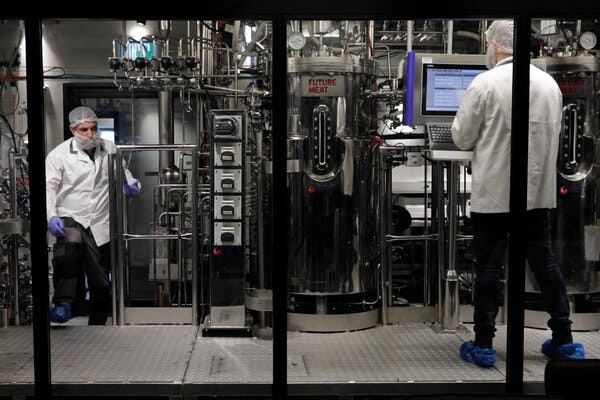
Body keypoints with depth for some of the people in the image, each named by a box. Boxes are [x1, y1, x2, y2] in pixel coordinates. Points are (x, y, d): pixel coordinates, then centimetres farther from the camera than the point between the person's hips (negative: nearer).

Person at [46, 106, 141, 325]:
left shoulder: (109, 149, 9)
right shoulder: (59, 154, -1)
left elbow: (122, 172, 23)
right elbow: (49, 186, -5)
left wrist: (129, 185, -1)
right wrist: (52, 216, -21)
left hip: (100, 223, 3)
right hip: (70, 218, -3)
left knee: (101, 282, 7)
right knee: (69, 246, -38)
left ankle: (98, 323, 25)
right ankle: (63, 303, -36)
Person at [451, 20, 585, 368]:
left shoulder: (485, 83, -11)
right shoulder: (550, 83, 4)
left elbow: (462, 138, -5)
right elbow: (554, 134, 15)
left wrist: (486, 133, 15)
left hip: (494, 192, -4)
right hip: (540, 191, 5)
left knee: (489, 267, 4)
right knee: (545, 261, 14)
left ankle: (484, 346, 11)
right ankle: (564, 340, 21)